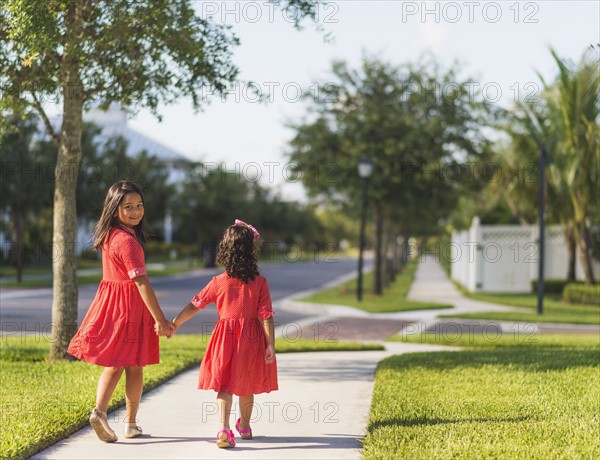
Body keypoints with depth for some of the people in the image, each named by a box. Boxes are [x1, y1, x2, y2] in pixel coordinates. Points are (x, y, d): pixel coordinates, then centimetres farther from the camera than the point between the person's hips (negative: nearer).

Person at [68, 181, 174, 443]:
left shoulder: (109, 235, 6)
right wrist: (160, 320, -24)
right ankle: (131, 423, 16)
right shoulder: (127, 241, -21)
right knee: (134, 366, 7)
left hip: (108, 301, 7)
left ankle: (100, 411, -8)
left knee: (113, 364, 12)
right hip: (131, 305, -7)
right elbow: (142, 283, -25)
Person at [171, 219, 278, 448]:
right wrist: (271, 345, -6)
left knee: (224, 384, 0)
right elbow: (266, 317, -11)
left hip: (225, 336, 0)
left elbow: (194, 306, 1)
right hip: (251, 339, 1)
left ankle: (224, 429, -19)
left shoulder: (218, 283, -5)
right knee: (246, 385, 17)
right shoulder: (260, 282, -8)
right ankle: (244, 426, 36)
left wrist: (173, 324, 12)